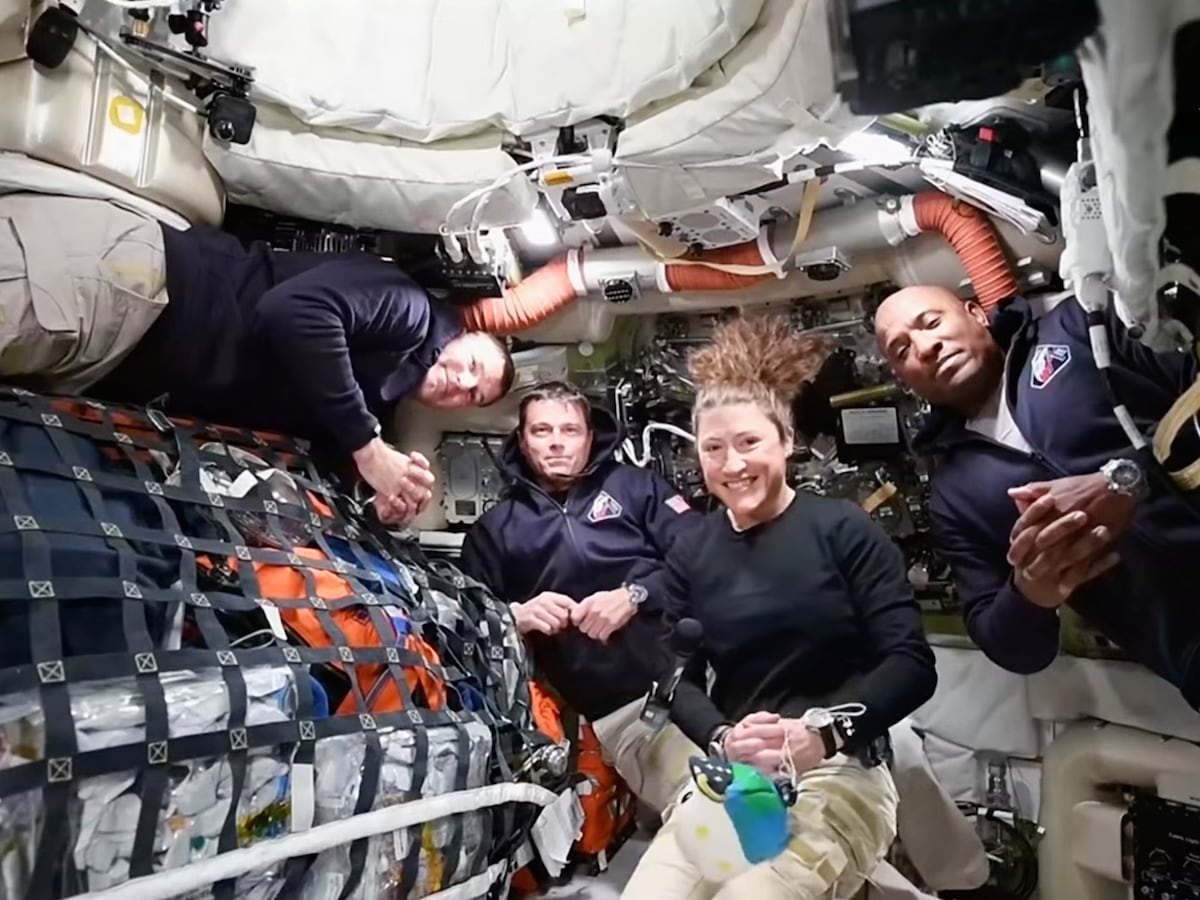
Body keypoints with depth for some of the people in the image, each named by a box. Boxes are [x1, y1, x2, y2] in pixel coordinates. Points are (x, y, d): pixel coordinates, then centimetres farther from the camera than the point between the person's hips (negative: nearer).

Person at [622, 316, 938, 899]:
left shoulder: (843, 529, -4)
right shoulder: (690, 555, 8)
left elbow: (912, 663, -8)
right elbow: (678, 677, 4)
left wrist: (825, 732, -23)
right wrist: (721, 738, -16)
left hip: (840, 772, -3)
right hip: (727, 775, 4)